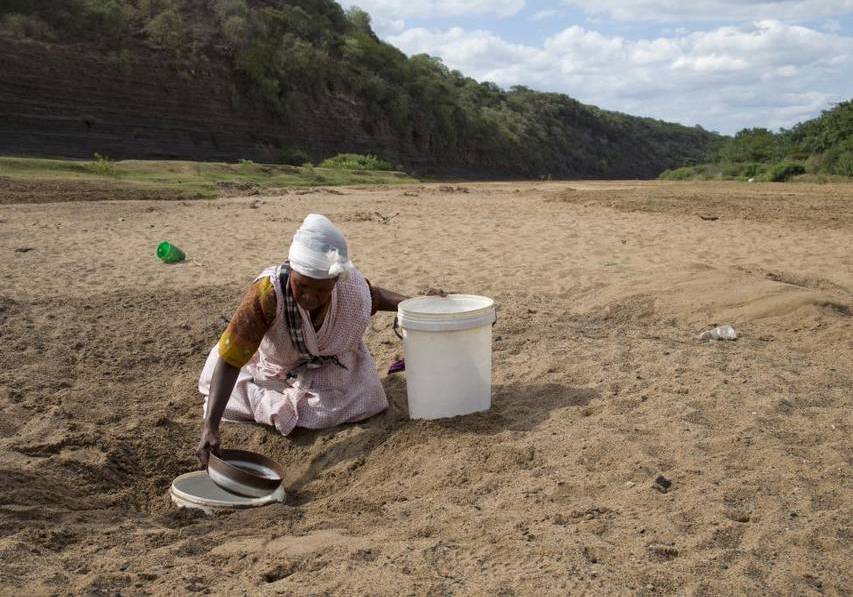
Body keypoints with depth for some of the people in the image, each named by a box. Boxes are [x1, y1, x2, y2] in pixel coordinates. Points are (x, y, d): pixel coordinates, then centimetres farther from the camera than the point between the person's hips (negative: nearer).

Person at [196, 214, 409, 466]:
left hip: (330, 366, 2)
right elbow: (229, 360, -45)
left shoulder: (352, 287, -32)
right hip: (273, 362, -1)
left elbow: (375, 295, -3)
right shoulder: (267, 292, -44)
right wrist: (209, 428, -52)